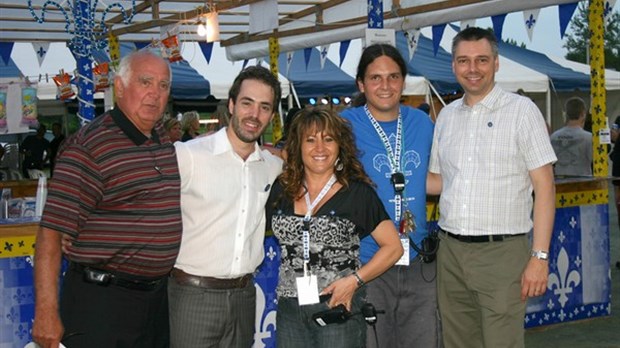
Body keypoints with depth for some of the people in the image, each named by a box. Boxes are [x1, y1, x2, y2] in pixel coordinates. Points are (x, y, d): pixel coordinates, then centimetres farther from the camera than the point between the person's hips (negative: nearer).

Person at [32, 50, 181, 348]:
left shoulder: (164, 139, 8)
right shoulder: (89, 145, -15)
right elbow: (51, 231, -19)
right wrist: (46, 313, -22)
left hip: (157, 298, 8)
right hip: (100, 301, -7)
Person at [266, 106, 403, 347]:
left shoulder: (357, 192, -3)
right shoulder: (281, 190, 7)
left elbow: (393, 247, -3)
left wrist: (354, 280, -12)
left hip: (339, 307, -3)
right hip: (289, 309, 3)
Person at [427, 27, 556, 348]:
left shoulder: (521, 110, -3)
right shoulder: (447, 116, 12)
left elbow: (544, 187, -6)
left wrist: (539, 256, -12)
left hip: (502, 251, -5)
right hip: (450, 250, 5)